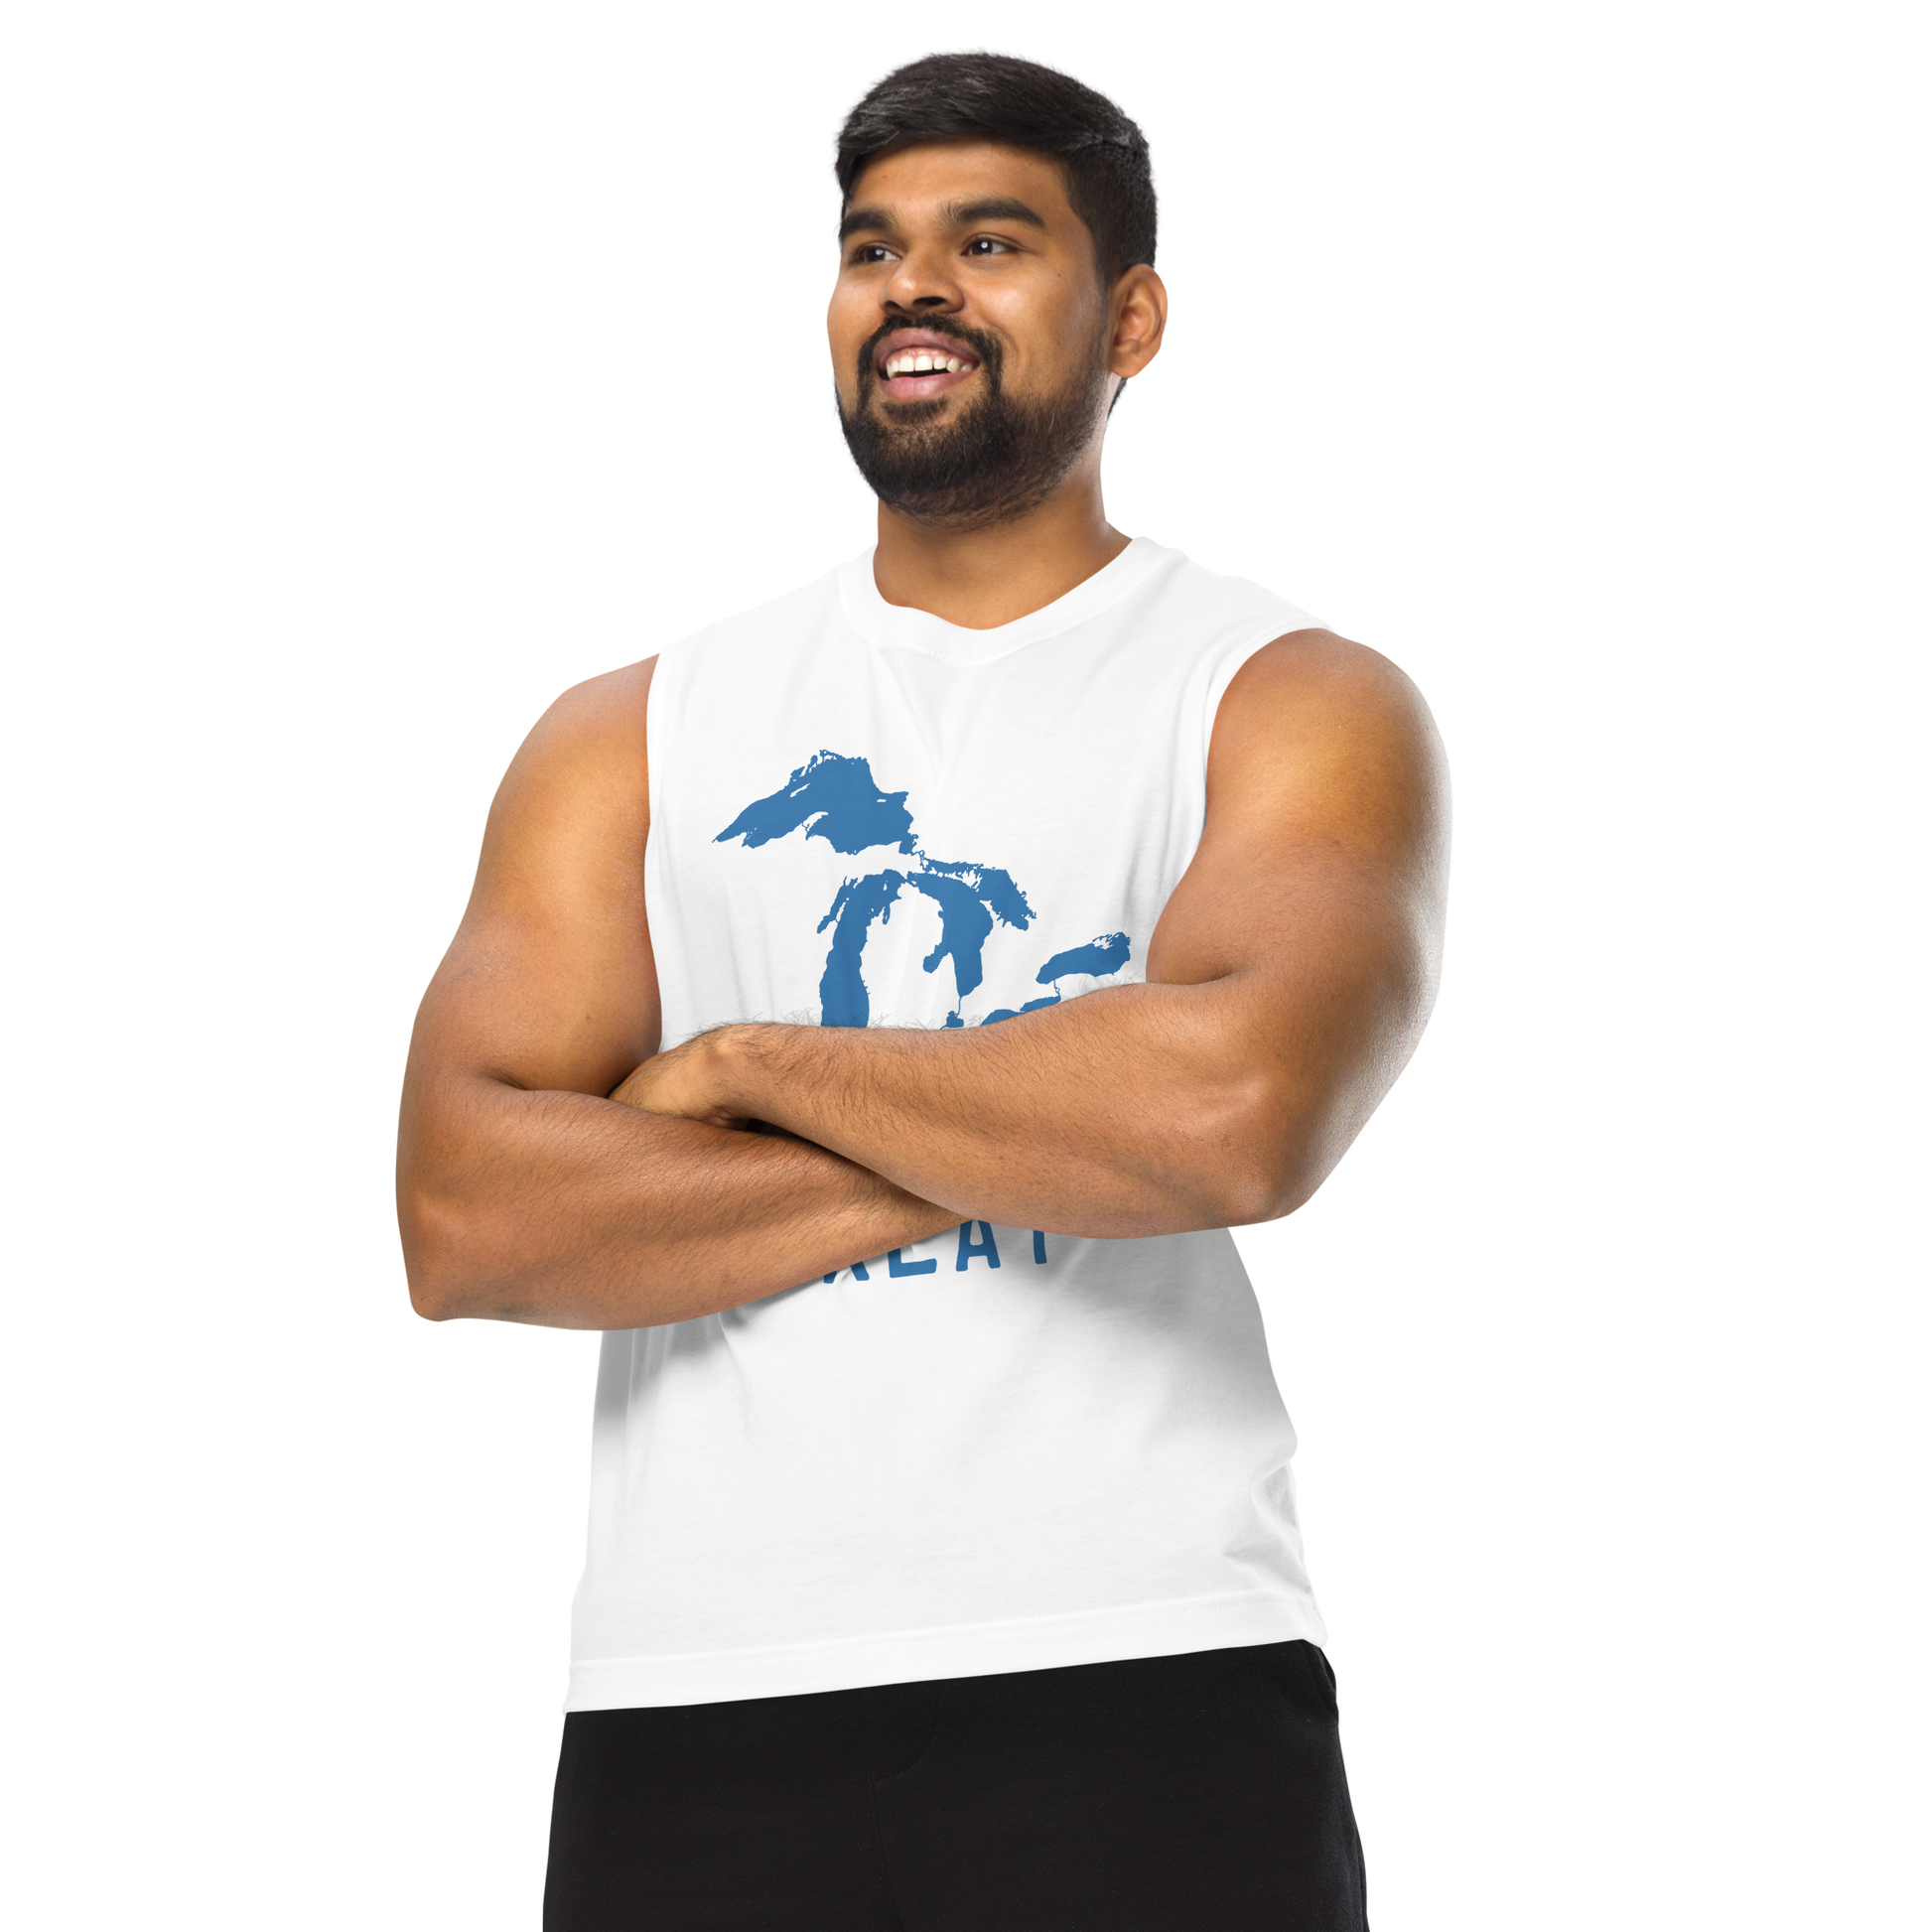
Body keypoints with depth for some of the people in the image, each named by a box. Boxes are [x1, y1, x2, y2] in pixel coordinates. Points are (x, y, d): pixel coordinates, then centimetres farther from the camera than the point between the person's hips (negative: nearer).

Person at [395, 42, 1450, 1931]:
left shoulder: (1296, 703, 4)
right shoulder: (627, 736, 12)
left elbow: (1240, 1109, -18)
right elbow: (463, 1222, -3)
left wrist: (754, 1064, -6)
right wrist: (1031, 1140, -8)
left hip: (1139, 1698, -2)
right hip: (688, 1715, 3)